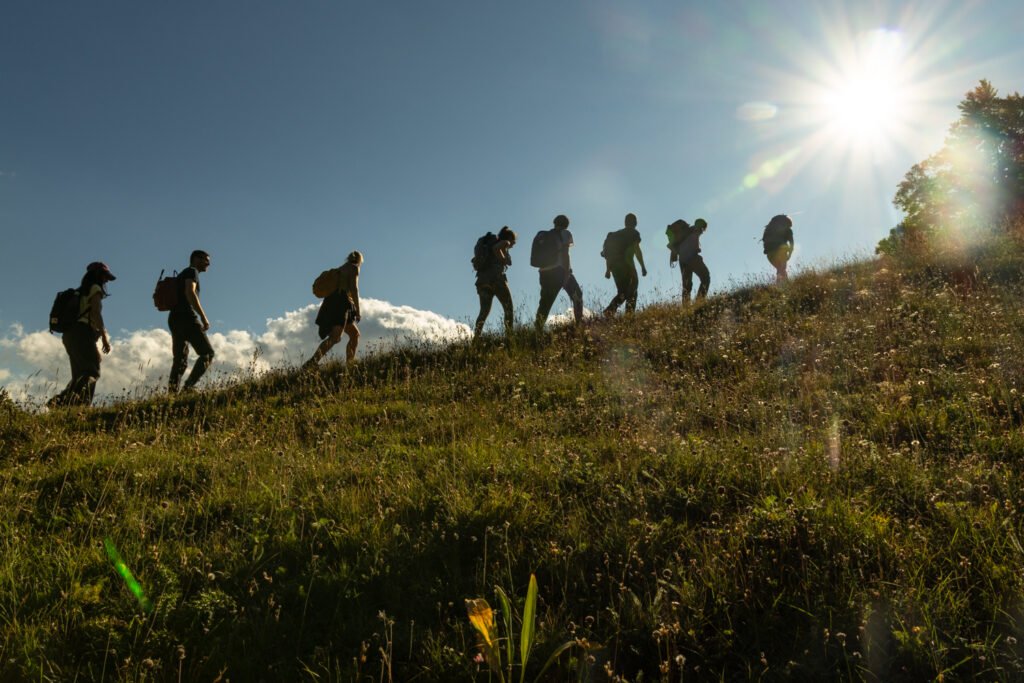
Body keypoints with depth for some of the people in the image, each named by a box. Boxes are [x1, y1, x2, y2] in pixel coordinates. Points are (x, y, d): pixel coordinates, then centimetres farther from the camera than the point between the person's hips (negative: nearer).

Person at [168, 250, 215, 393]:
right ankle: (189, 385, -23)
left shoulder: (181, 275, 30)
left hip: (174, 319, 9)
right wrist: (203, 316, -20)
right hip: (186, 317, -9)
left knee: (180, 361, 5)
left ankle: (172, 392, -8)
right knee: (207, 353, -10)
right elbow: (190, 292, -16)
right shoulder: (192, 271, 1)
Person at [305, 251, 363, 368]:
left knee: (355, 334, 18)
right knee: (335, 337, -25)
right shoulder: (354, 268, 6)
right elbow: (354, 288, -8)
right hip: (340, 303, -9)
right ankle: (312, 362, -46)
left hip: (331, 305, 9)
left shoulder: (339, 270, 29)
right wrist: (357, 311, -11)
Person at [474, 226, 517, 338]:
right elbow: (496, 248, -19)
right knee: (508, 309, 1)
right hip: (496, 278, -7)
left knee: (484, 311, 6)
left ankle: (476, 338, -9)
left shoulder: (490, 243, 27)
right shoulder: (505, 243, 5)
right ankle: (510, 335, -10)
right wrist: (503, 260, -9)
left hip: (482, 279, 7)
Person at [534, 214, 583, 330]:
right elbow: (564, 253, -9)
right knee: (577, 296, 10)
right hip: (559, 270, -5)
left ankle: (538, 328, -7)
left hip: (545, 272, 5)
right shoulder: (565, 234, 4)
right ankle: (579, 323, 4)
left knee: (545, 301, 4)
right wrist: (567, 272, -13)